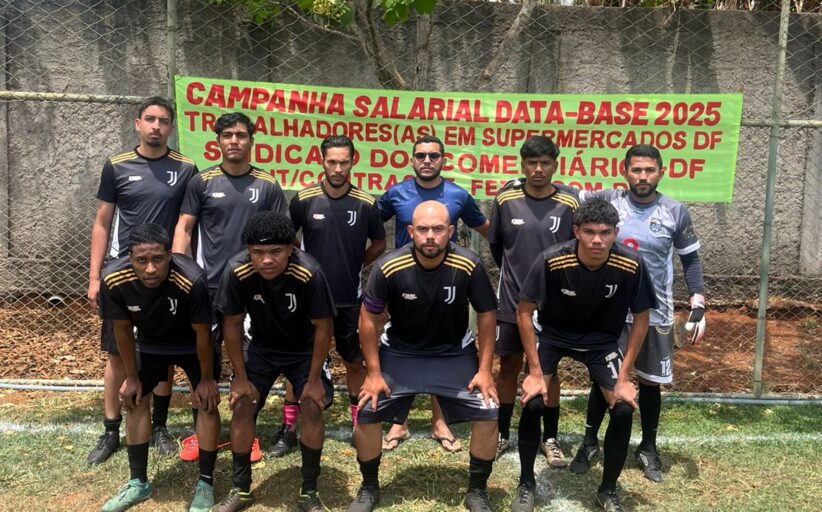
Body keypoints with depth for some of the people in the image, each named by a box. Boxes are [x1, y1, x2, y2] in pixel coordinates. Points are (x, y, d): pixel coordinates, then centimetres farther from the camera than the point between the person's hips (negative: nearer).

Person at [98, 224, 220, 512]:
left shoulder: (191, 280, -42)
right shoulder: (114, 280, -32)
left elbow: (202, 334, -26)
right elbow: (122, 330, -12)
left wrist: (207, 379, -14)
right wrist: (132, 376, -3)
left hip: (193, 345, -3)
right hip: (150, 343, 3)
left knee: (207, 402, -10)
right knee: (134, 400, 3)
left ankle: (205, 484, 6)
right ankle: (138, 482, 19)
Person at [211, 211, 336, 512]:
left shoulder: (309, 273, -34)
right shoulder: (236, 272, -28)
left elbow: (323, 325, -21)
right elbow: (232, 324, -13)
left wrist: (314, 379, -16)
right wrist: (241, 377, -10)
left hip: (305, 349, -2)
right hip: (262, 347, 2)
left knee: (313, 407, -14)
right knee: (242, 406, -7)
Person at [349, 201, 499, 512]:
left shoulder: (469, 266, -22)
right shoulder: (388, 267, -23)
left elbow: (486, 315, -7)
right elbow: (369, 318, -10)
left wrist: (485, 369, -10)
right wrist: (373, 373, -10)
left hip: (455, 354, 0)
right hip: (399, 353, 0)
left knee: (487, 413, -12)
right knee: (367, 413, -9)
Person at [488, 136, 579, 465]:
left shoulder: (570, 202, -8)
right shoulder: (505, 198, -5)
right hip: (511, 299, 1)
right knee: (509, 366, 12)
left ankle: (550, 438, 25)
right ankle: (502, 435, 26)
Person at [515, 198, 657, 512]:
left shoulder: (631, 265, -26)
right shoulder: (551, 261, -31)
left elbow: (641, 319, -11)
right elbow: (524, 312, -18)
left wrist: (624, 377, -12)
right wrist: (535, 372, -19)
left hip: (601, 340, 2)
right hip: (552, 334, -1)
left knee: (624, 409, -12)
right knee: (533, 403, -18)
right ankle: (526, 483, 8)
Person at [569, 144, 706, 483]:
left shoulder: (675, 212, -4)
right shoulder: (606, 201, -6)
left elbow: (690, 260, 4)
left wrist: (698, 305, -3)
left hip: (655, 313, 1)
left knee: (650, 382, 10)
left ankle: (648, 448, 30)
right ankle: (590, 443, 25)